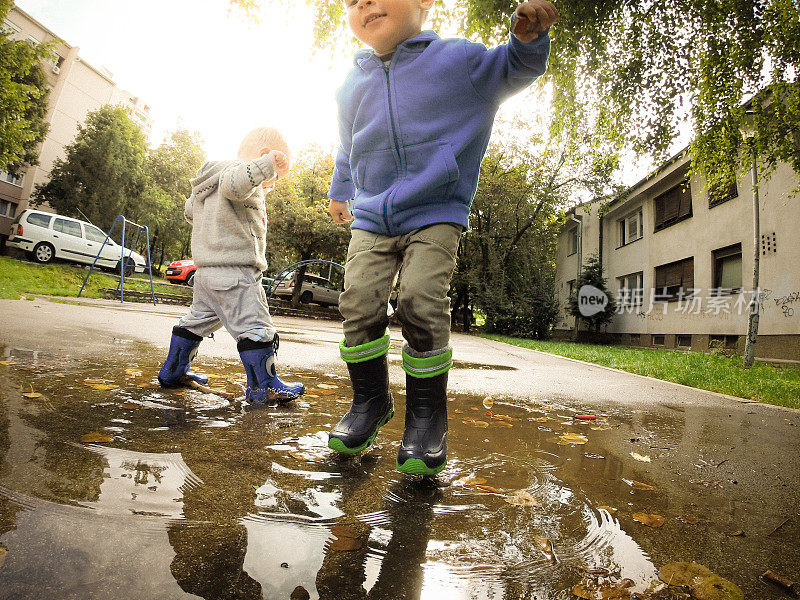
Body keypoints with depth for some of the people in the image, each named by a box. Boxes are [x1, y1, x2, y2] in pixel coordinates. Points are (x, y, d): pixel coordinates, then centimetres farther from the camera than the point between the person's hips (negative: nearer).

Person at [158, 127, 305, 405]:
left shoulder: (210, 182, 24)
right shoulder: (238, 171, -8)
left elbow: (189, 211, 33)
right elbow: (234, 184, -33)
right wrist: (267, 164, -33)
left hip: (206, 272, 10)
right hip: (235, 271, -10)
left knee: (198, 319, 20)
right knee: (254, 326, -7)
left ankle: (173, 371, 32)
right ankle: (264, 387, -3)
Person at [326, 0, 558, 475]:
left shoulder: (456, 59, 3)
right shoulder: (352, 85, 14)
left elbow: (513, 70, 12)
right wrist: (339, 191, 38)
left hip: (436, 216, -4)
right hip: (371, 219, 4)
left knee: (422, 303, -20)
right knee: (359, 302, -9)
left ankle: (427, 415, -2)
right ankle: (370, 400, 12)